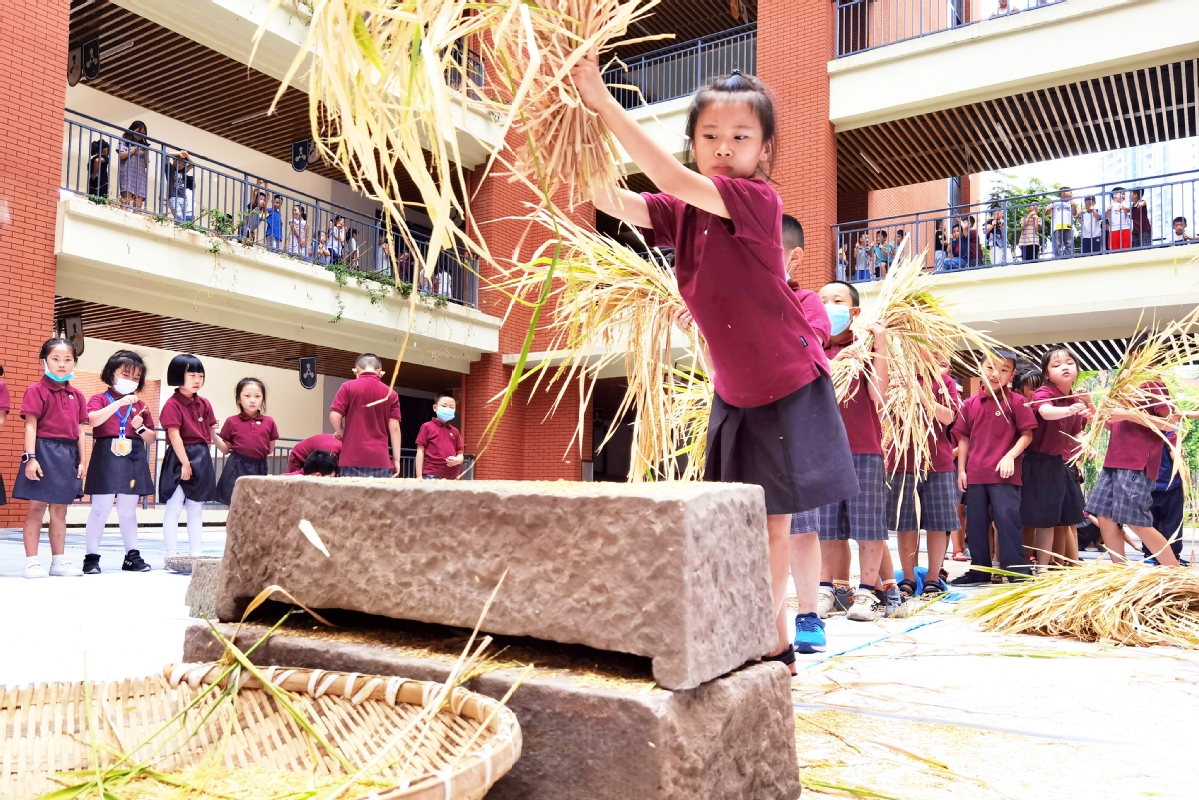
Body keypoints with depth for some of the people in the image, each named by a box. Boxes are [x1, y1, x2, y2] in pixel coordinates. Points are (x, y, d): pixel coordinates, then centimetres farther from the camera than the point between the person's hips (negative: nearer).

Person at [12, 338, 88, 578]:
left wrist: (81, 460, 8)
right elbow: (31, 426, -11)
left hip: (67, 454, 6)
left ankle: (58, 561, 18)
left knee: (60, 510, 11)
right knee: (37, 507, -1)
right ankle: (32, 562, 6)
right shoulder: (36, 391, -6)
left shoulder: (77, 396, 11)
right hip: (44, 451, -5)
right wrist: (30, 457, -18)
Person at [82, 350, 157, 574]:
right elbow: (93, 420, -20)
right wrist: (119, 403, -26)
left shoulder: (140, 406, 14)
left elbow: (151, 438, 14)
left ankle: (132, 555, 14)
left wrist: (140, 428, -7)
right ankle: (92, 556, 5)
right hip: (107, 459, -4)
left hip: (133, 461, 4)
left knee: (128, 511, 10)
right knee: (101, 509, -3)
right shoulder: (100, 399, 2)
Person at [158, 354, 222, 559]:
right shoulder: (172, 404, -11)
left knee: (196, 509, 11)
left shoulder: (204, 404, 10)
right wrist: (185, 463, -18)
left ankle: (196, 553, 16)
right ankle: (172, 553, 5)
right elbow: (174, 436, -16)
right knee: (174, 508, -1)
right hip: (179, 459, -7)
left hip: (201, 458, 7)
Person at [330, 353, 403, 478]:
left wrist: (341, 432, 17)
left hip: (353, 459, -1)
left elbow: (334, 416, -4)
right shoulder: (391, 394, 7)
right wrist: (396, 459, 5)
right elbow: (394, 428, 3)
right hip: (381, 460, 1)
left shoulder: (348, 387, 2)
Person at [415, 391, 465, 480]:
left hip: (451, 478, 4)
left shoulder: (454, 431, 15)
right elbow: (420, 451, 1)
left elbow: (460, 454, 18)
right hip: (431, 476, -4)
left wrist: (457, 460, -8)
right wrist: (419, 477, -6)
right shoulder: (427, 427, 3)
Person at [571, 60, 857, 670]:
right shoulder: (682, 213, -2)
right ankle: (774, 643, 25)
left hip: (789, 389, -6)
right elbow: (613, 201, -14)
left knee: (773, 519, 2)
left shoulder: (759, 200, -20)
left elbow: (672, 179, -32)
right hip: (733, 392, 7)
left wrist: (607, 106, -31)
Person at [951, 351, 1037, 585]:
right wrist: (961, 469, 7)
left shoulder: (1016, 402, -3)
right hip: (975, 474, 5)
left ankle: (1016, 571, 4)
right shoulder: (970, 404, 7)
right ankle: (979, 570, 22)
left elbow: (1027, 434, -3)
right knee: (975, 523, 10)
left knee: (1007, 520, -6)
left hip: (1004, 474, -4)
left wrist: (1010, 456, -17)